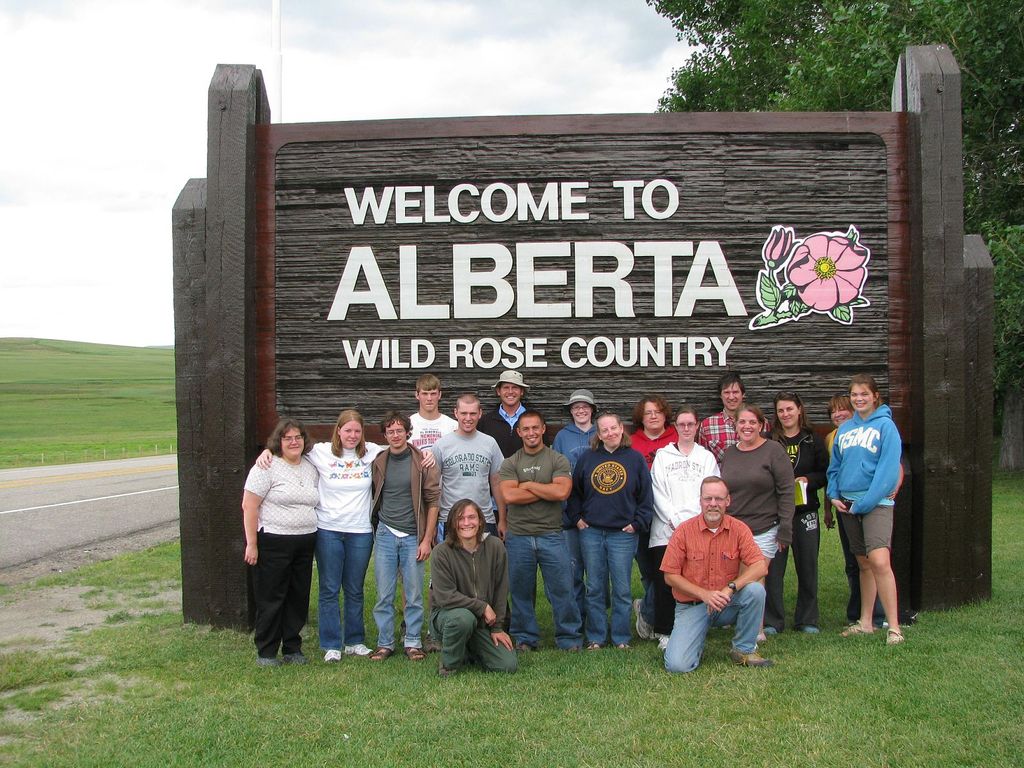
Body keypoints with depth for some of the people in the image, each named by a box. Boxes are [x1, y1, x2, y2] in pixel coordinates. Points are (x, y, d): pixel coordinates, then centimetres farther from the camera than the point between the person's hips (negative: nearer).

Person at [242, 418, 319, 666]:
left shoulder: (311, 468, 12)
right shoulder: (267, 467, -8)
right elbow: (249, 506, -11)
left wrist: (312, 538, 13)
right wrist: (251, 544, -15)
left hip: (305, 543, 6)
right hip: (273, 542, -6)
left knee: (298, 598, 11)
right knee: (270, 599, 1)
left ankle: (292, 648, 22)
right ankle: (266, 652, 11)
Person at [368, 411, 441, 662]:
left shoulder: (422, 462, -4)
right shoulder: (378, 462, 4)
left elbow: (433, 500, -4)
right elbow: (374, 498, 13)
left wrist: (427, 539, -7)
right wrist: (375, 527, 3)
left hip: (413, 537, -2)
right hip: (386, 534, 2)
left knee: (414, 595, 4)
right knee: (384, 595, 5)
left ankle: (413, 642, 16)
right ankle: (385, 643, 15)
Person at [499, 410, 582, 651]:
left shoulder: (558, 460, 3)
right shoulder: (510, 464, 6)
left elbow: (562, 492, -13)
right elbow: (509, 495, -10)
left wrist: (528, 485, -7)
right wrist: (547, 492, -9)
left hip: (551, 535, -1)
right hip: (518, 536, 1)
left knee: (562, 588, 0)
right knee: (521, 591, 9)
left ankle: (569, 639, 11)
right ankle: (525, 638, 22)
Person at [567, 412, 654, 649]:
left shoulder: (635, 459, 2)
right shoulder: (587, 459, 7)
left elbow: (646, 496, 3)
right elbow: (574, 492, 13)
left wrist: (638, 523, -4)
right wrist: (577, 518, 4)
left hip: (623, 534, -2)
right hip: (591, 532, 2)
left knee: (621, 589, 3)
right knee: (594, 589, 7)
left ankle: (621, 638, 14)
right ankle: (595, 638, 15)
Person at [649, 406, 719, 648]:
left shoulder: (707, 457, 15)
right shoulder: (662, 455, 13)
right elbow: (657, 492, 4)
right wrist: (675, 520, -8)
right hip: (666, 530, 0)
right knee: (665, 581, -5)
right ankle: (664, 632, 4)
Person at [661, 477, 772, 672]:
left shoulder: (738, 529, -5)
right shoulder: (684, 531, -9)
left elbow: (760, 566, -14)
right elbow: (670, 575, -7)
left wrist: (730, 588, -27)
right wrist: (704, 594, -18)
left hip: (727, 604, 2)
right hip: (691, 606, -2)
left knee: (755, 590, -28)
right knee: (677, 664, -22)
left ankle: (744, 649, -5)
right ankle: (697, 646, 16)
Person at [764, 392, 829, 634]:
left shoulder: (813, 440, 6)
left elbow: (825, 473, 6)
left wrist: (808, 480, -11)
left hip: (805, 511, 1)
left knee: (808, 566, 7)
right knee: (772, 567, -1)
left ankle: (807, 620, 18)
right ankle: (772, 621, 8)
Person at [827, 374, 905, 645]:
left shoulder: (885, 425, -6)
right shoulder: (845, 429, 12)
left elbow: (889, 469, -12)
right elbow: (835, 466, 19)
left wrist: (864, 503, -14)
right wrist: (834, 495, 3)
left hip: (876, 503, -6)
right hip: (847, 503, 6)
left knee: (879, 561, -19)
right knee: (863, 564, 13)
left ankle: (894, 626, -14)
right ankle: (865, 622, 20)